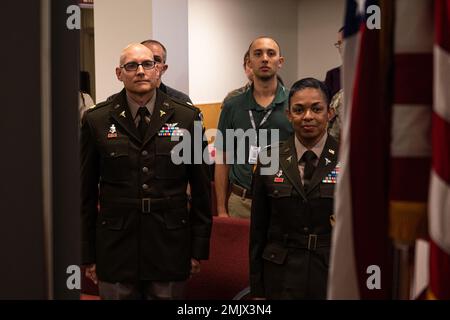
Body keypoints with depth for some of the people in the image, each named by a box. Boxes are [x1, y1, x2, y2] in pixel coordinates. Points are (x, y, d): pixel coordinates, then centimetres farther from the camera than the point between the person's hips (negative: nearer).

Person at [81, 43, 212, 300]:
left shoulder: (187, 117, 0)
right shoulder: (96, 120, 0)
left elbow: (201, 188, 4)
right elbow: (86, 192, 3)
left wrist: (200, 248, 3)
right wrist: (88, 255, 3)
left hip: (170, 248, 0)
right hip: (116, 250, 0)